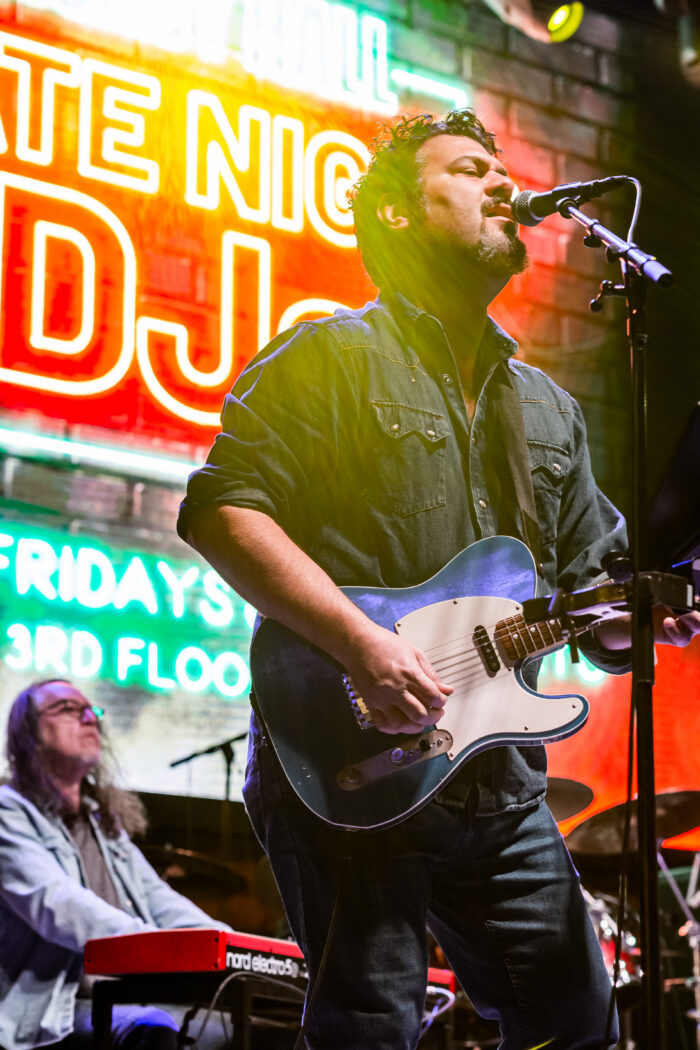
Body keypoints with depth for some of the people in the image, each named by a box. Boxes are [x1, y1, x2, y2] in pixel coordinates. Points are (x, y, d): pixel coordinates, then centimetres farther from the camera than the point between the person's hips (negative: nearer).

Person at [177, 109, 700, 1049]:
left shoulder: (547, 408, 20)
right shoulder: (331, 357, -2)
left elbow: (595, 596, 21)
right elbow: (223, 509, -13)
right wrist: (364, 645, -22)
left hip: (501, 787, 7)